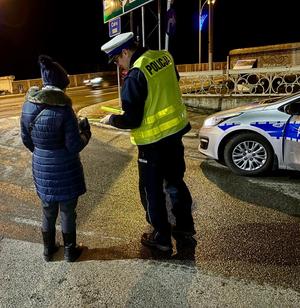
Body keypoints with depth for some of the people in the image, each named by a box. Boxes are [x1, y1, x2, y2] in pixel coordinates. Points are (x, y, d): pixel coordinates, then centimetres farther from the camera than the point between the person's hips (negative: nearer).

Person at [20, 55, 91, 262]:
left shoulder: (28, 105, -4)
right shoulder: (63, 109, -22)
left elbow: (26, 139, 6)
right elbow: (74, 146, -19)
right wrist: (85, 132, 0)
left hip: (41, 169, 5)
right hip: (65, 171, -5)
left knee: (48, 211, 22)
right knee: (67, 213, 14)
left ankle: (48, 249, 40)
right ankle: (70, 251, 32)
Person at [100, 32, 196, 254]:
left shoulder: (136, 75, -22)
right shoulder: (164, 57, 2)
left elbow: (132, 120, -19)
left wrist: (111, 119, -1)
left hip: (153, 140, -8)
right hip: (176, 130, 8)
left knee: (152, 189, 10)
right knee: (175, 181, 21)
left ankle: (161, 237, 24)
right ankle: (185, 229, 36)